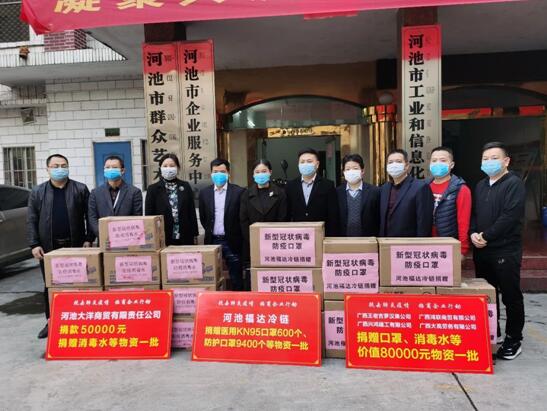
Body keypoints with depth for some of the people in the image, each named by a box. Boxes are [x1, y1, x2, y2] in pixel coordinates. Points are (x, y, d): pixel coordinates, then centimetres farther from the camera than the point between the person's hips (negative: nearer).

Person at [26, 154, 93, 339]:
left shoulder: (81, 189, 2)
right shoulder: (37, 192, 5)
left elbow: (89, 217, 0)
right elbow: (31, 220, 3)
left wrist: (88, 239, -6)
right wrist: (34, 244, -5)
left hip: (75, 246, -1)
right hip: (48, 247, 1)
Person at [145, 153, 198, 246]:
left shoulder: (185, 186, 7)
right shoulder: (153, 189, 3)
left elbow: (192, 212, 8)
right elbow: (148, 216, 2)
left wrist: (194, 236, 5)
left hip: (185, 238, 2)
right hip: (162, 239, -1)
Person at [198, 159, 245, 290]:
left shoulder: (238, 192, -4)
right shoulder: (204, 192, 7)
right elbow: (203, 217, 15)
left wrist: (233, 235, 0)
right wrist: (211, 231, 9)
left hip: (231, 242, -3)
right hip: (212, 241, 3)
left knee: (236, 279, 3)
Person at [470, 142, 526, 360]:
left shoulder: (514, 184, -8)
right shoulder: (480, 186, 15)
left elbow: (510, 216, -18)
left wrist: (486, 236, -16)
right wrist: (473, 234, -5)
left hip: (506, 250, -7)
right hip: (481, 250, 7)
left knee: (511, 296, 3)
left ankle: (513, 340, 16)